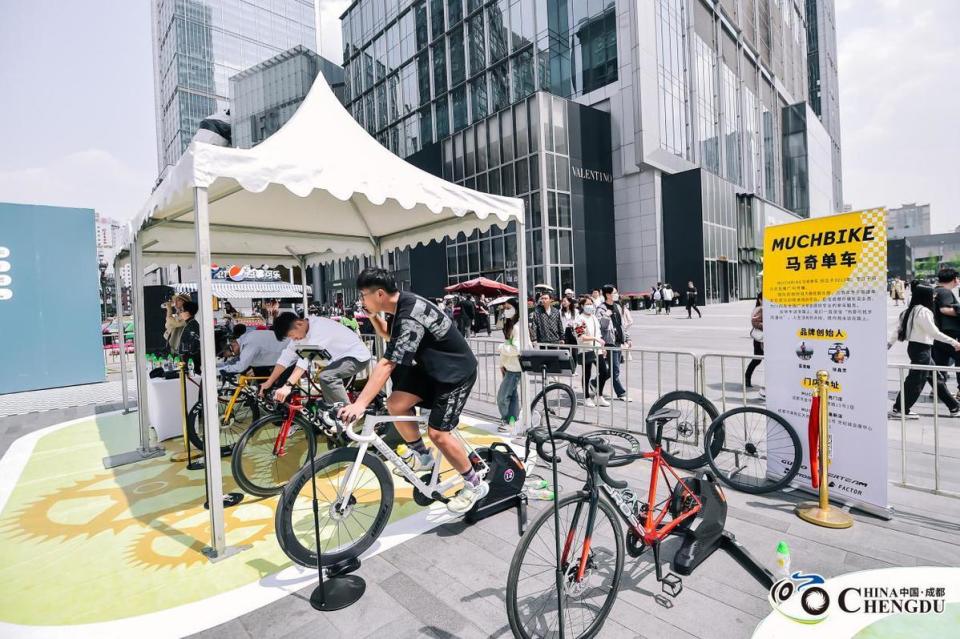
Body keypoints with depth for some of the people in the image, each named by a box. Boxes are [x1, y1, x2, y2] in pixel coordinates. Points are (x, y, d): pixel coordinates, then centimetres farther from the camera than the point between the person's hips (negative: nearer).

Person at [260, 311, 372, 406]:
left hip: (357, 357, -10)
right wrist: (269, 382, -2)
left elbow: (306, 358, -39)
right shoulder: (299, 330, -2)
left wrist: (287, 386, -45)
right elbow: (286, 356, 1)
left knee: (326, 376, -29)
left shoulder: (319, 327, -29)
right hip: (340, 358, 10)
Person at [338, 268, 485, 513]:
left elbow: (387, 364, -36)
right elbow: (388, 335, 18)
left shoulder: (411, 317, -30)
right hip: (431, 365, 9)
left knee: (437, 432, -10)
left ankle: (475, 485, 12)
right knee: (396, 404, -4)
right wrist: (372, 316, -1)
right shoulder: (401, 306, -2)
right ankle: (422, 456, 19)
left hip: (456, 370, -9)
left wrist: (360, 404, -37)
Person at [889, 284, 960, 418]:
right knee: (916, 380, -4)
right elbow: (934, 332, -18)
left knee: (935, 378, 16)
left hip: (915, 347, 9)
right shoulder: (923, 311, -17)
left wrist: (890, 343, 13)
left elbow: (898, 327, 11)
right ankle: (898, 410, -1)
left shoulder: (911, 310, 9)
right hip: (921, 349, -9)